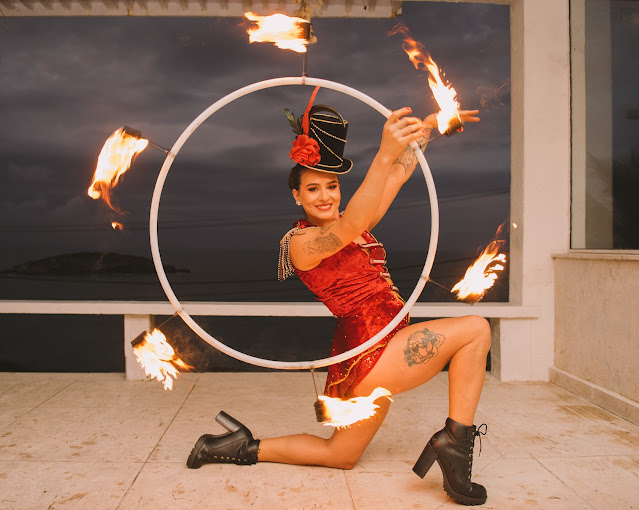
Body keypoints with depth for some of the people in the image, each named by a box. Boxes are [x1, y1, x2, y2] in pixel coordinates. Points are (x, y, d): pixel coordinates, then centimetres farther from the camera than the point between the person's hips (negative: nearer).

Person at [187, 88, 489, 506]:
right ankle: (456, 439, -8)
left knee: (341, 456, 21)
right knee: (475, 330, -10)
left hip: (380, 352, 9)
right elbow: (348, 229, -32)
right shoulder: (300, 242, -11)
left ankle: (246, 447, 23)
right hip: (371, 351, -9)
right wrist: (385, 154, -44)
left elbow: (397, 176, 16)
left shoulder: (355, 223, 13)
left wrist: (431, 124, 12)